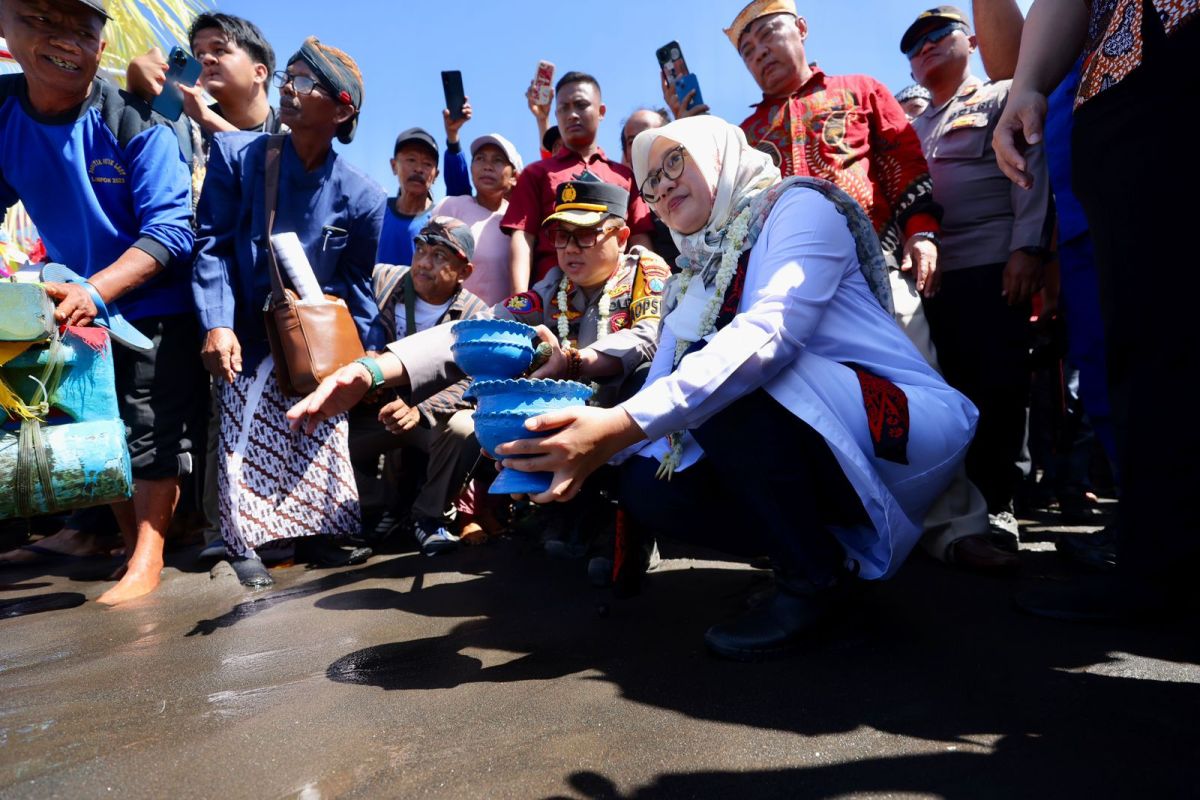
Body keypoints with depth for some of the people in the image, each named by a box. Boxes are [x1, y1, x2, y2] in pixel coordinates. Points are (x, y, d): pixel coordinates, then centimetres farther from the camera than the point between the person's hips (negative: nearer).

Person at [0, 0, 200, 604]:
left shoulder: (137, 125, -17)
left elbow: (169, 230, -22)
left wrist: (95, 290, -33)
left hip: (153, 309, -5)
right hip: (77, 308, 6)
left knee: (153, 431, -3)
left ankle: (147, 556, 6)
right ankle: (128, 536, 31)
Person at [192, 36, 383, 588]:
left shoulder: (361, 196, -7)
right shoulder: (235, 154, -8)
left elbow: (356, 282, 0)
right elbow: (213, 246, -10)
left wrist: (372, 355, -7)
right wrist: (217, 324, -22)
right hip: (248, 336, -1)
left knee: (321, 443, 7)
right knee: (244, 441, 2)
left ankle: (314, 535, 23)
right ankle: (243, 545, 16)